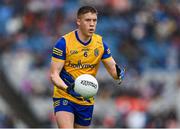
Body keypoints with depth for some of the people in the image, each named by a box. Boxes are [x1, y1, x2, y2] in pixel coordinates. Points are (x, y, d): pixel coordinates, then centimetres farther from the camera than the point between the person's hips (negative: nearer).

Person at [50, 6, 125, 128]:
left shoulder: (100, 43, 1)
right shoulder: (64, 42, -13)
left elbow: (113, 68, 4)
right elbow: (54, 74, -14)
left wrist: (118, 73, -21)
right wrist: (68, 88, -33)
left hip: (87, 101, 5)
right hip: (64, 97, -5)